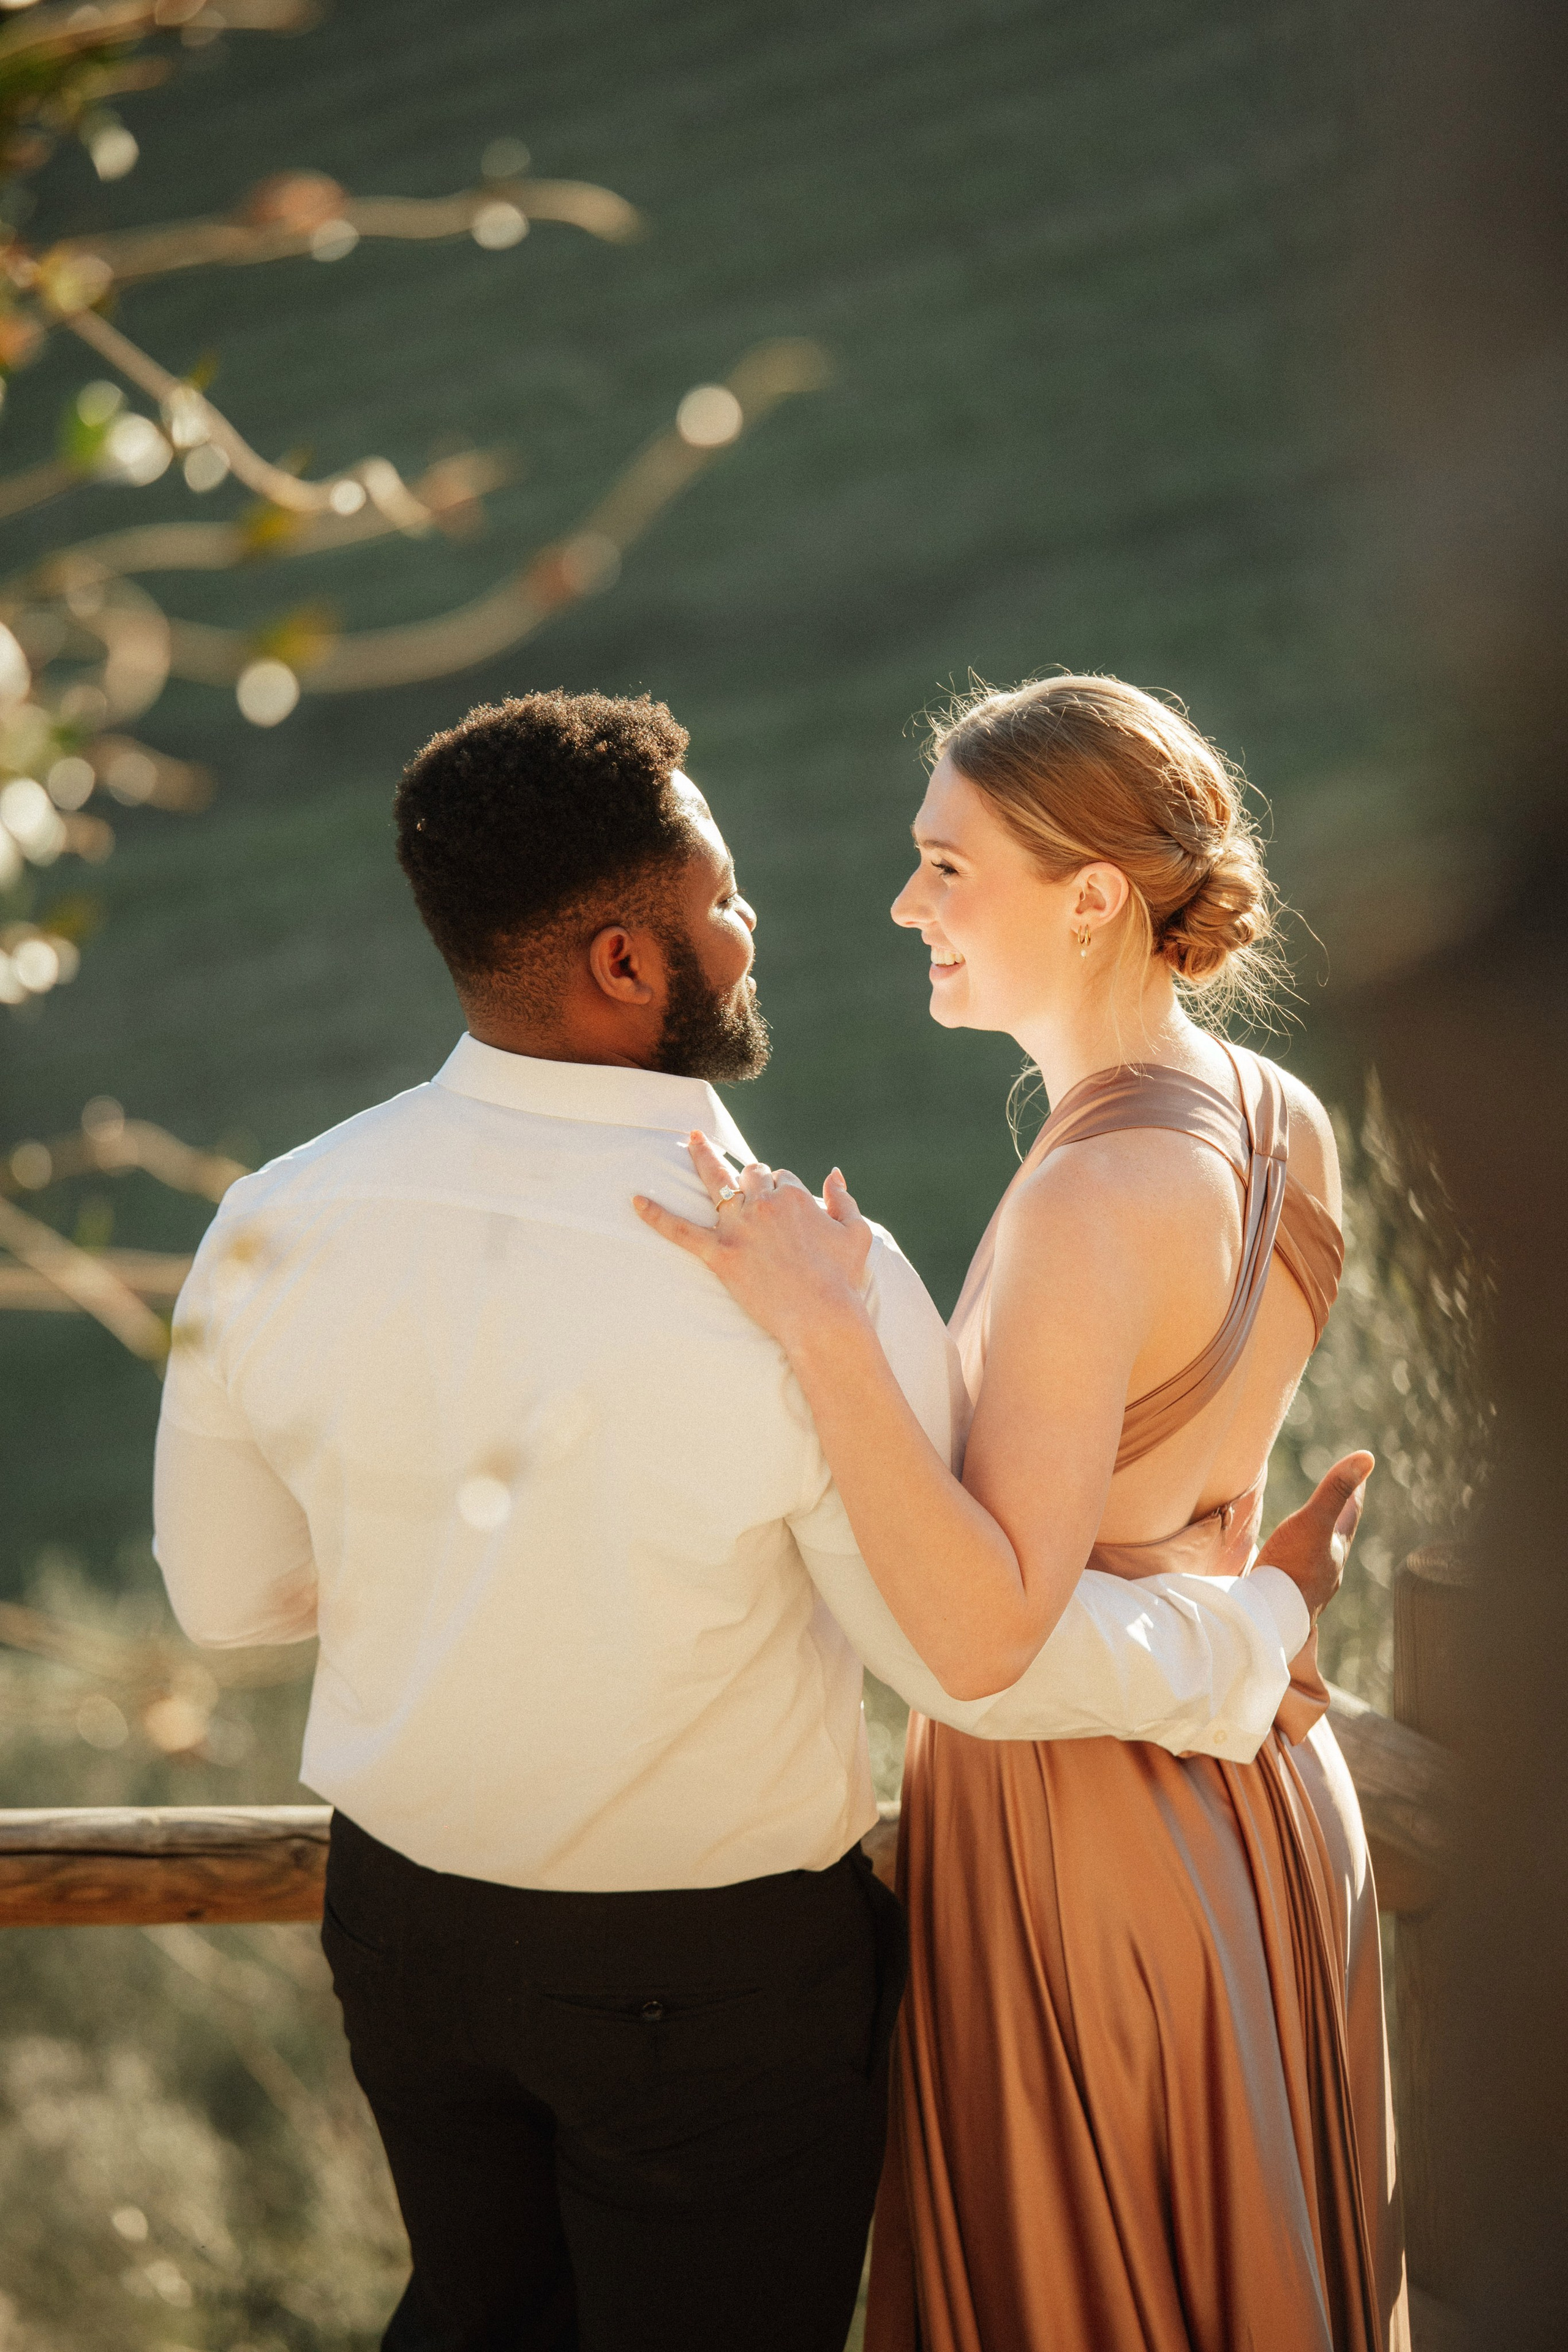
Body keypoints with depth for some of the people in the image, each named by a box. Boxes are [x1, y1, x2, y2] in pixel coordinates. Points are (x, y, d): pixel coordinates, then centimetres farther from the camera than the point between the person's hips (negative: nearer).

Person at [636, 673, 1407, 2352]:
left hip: (1080, 1834, -8)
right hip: (1254, 1798, 8)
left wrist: (823, 1331, -38)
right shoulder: (1280, 1123, -2)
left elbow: (986, 1630, -32)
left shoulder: (1097, 1197, -28)